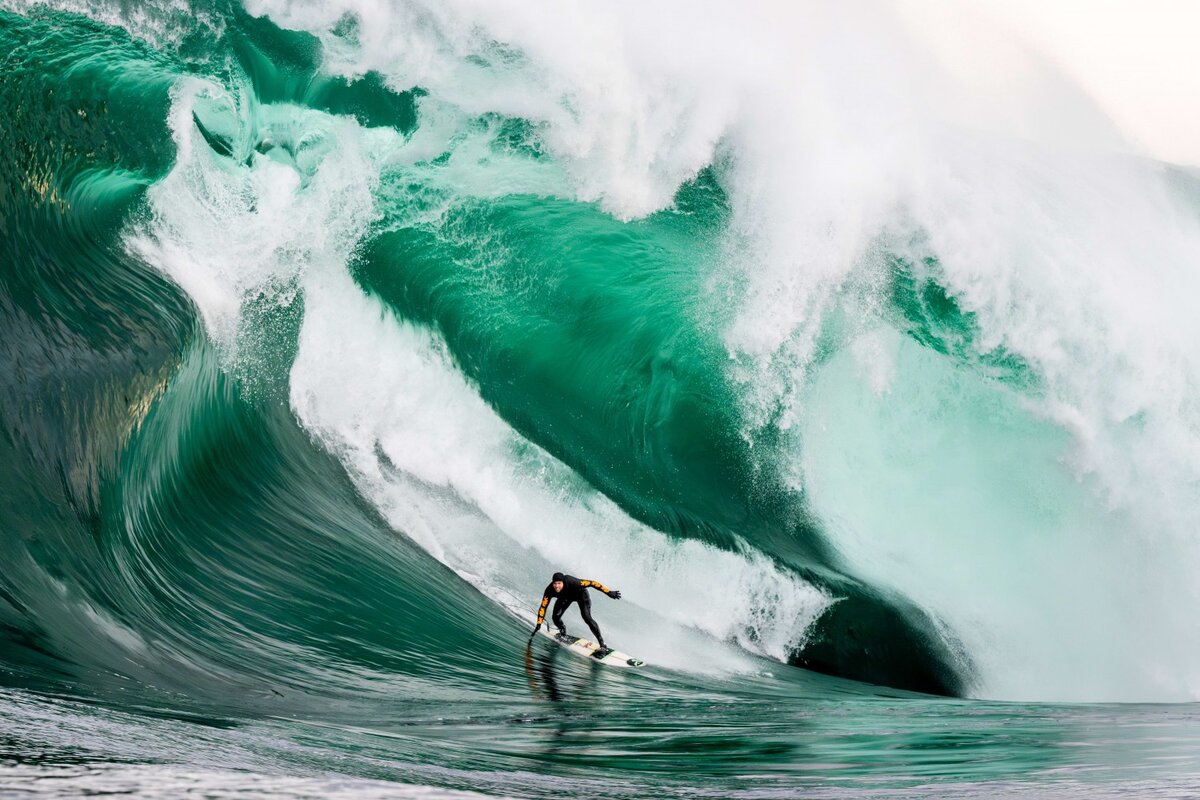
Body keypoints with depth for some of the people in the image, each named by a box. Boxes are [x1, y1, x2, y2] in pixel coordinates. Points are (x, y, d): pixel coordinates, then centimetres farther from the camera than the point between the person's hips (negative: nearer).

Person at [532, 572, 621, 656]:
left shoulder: (571, 582, -42)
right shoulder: (549, 591, -32)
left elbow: (592, 583, -38)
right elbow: (543, 607, -20)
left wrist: (609, 592, -39)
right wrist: (539, 624, -23)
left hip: (580, 594, -4)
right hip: (565, 597, 4)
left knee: (587, 617, -22)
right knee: (555, 617, -11)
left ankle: (602, 645, -18)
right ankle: (563, 632, 26)